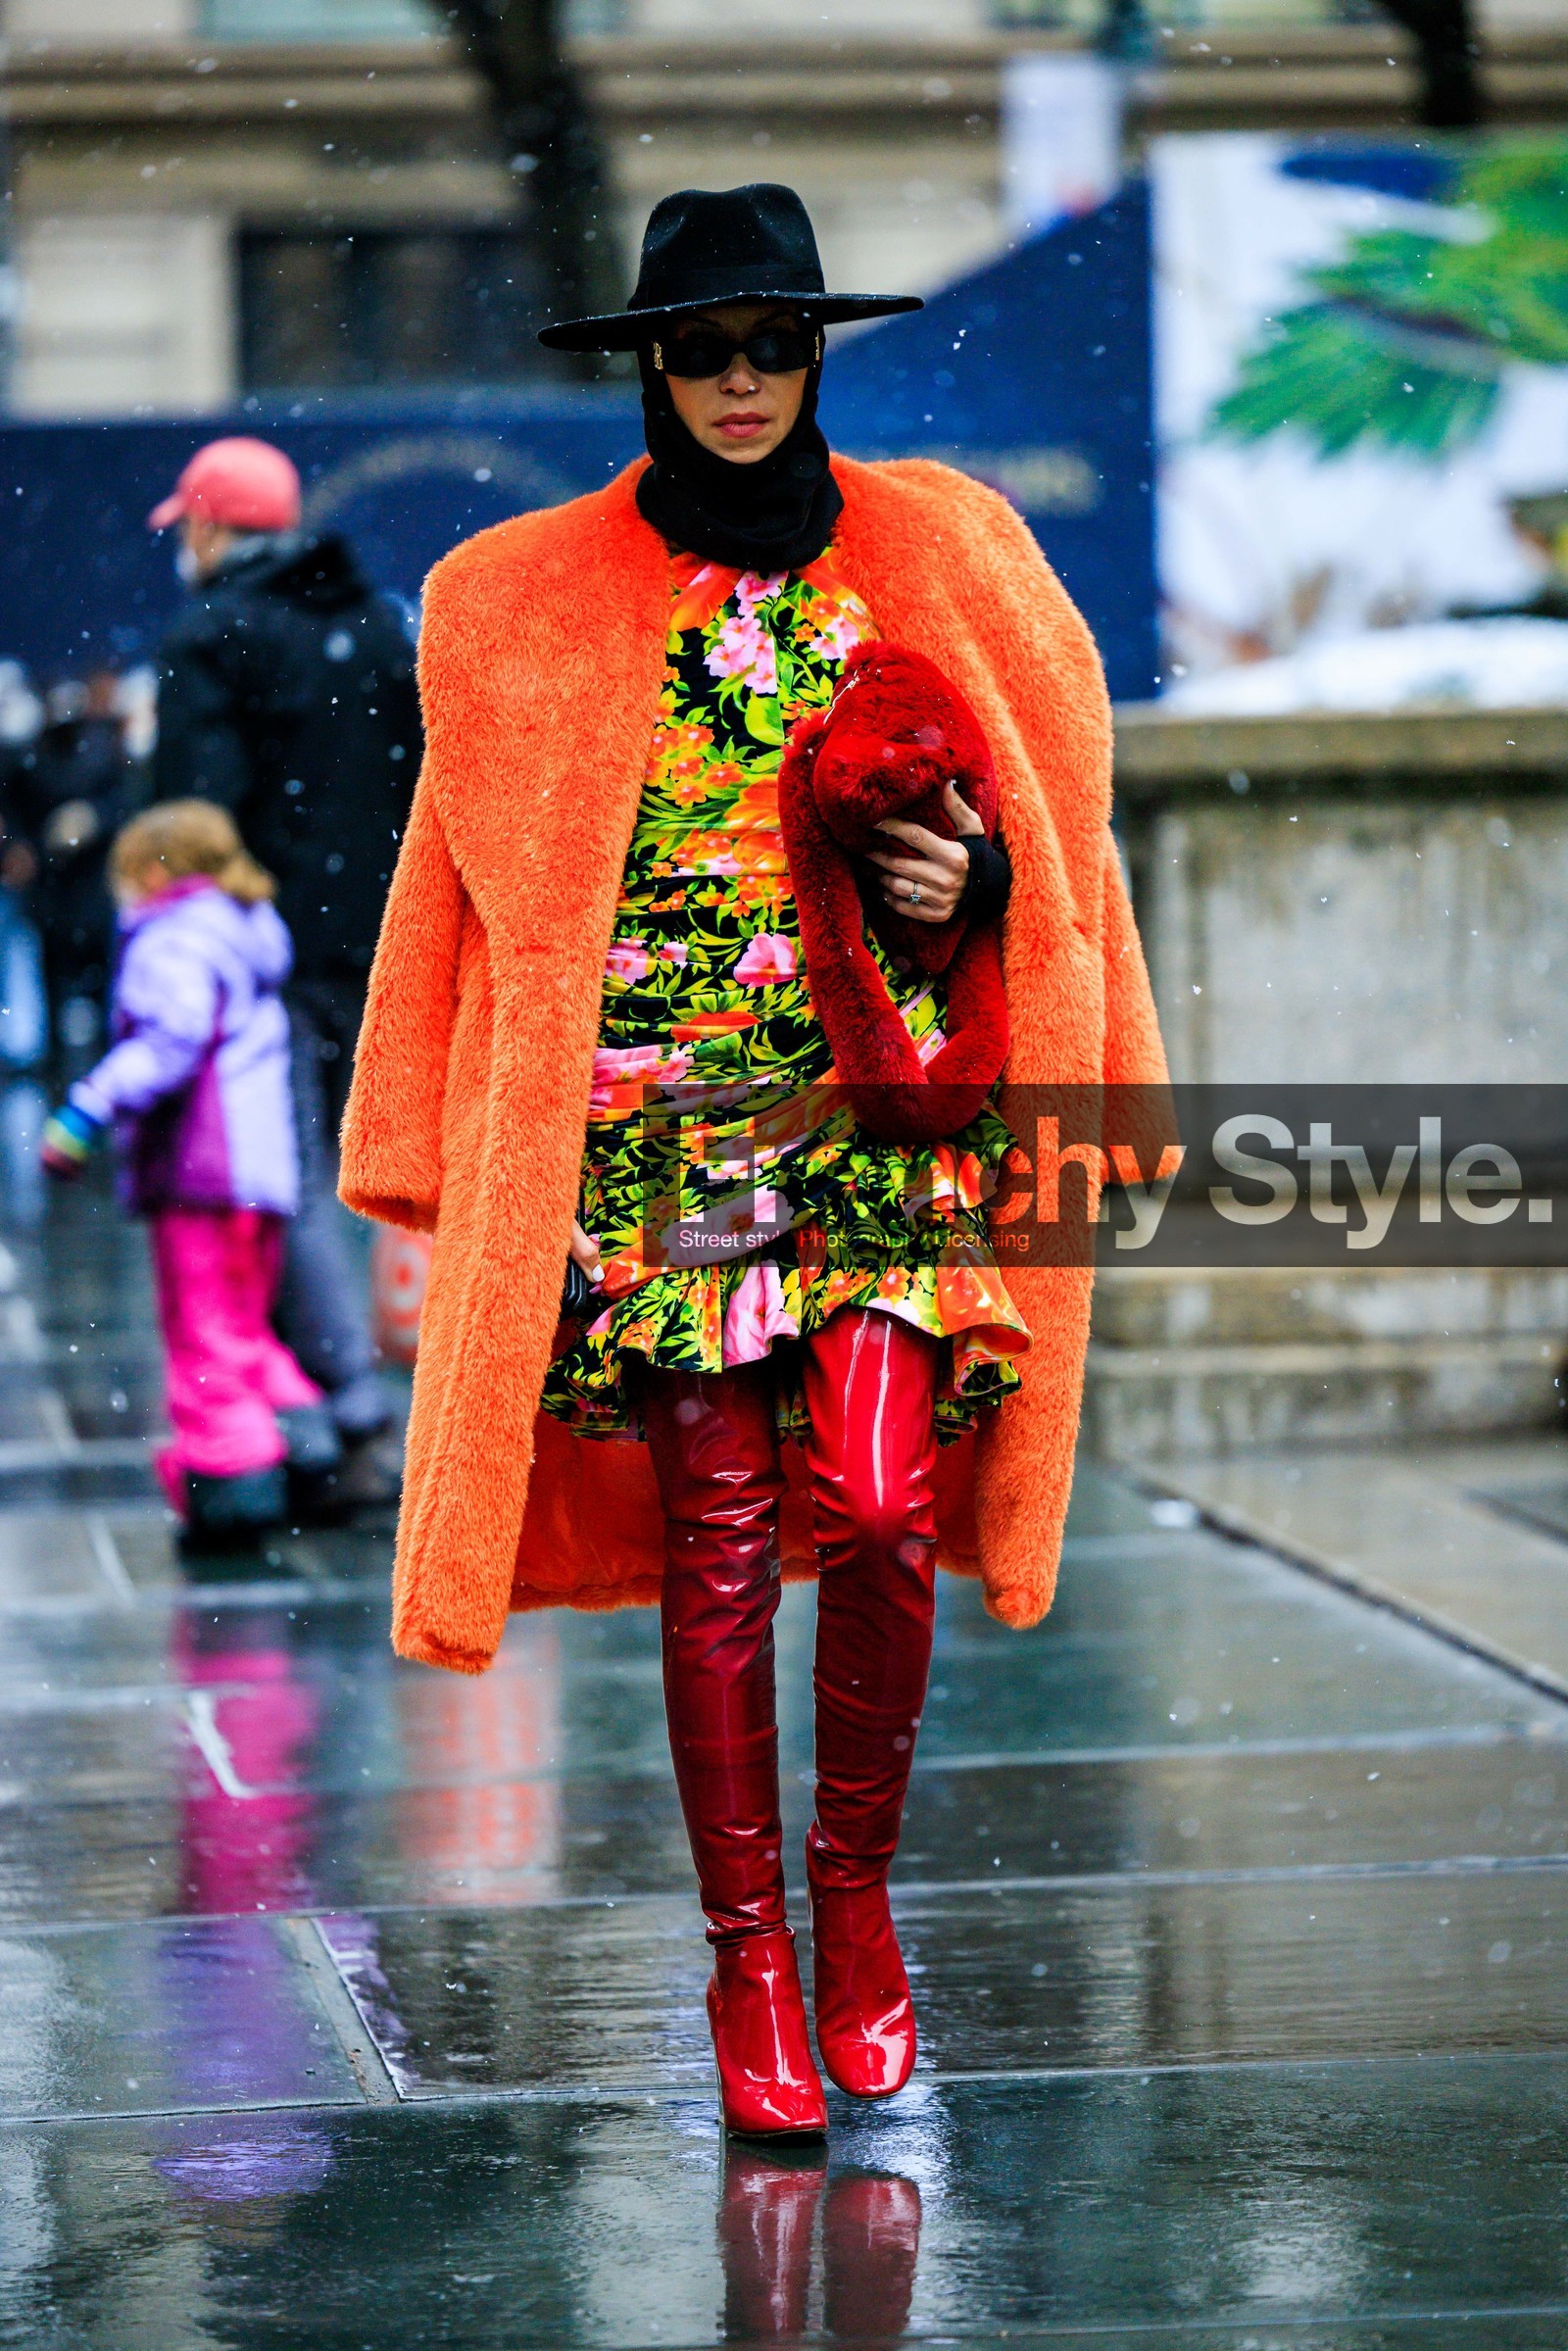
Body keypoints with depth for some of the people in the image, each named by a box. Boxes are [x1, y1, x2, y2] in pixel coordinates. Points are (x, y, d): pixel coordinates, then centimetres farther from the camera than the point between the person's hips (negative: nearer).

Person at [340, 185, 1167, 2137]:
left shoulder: (940, 556, 9)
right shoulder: (536, 600, 7)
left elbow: (1048, 816, 17)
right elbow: (491, 880, 10)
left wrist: (966, 880, -5)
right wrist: (451, 1143, 6)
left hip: (888, 1092, 0)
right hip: (661, 1111, 0)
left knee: (874, 1508, -13)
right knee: (721, 1539, -3)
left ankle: (855, 1889, 10)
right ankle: (748, 1956, 8)